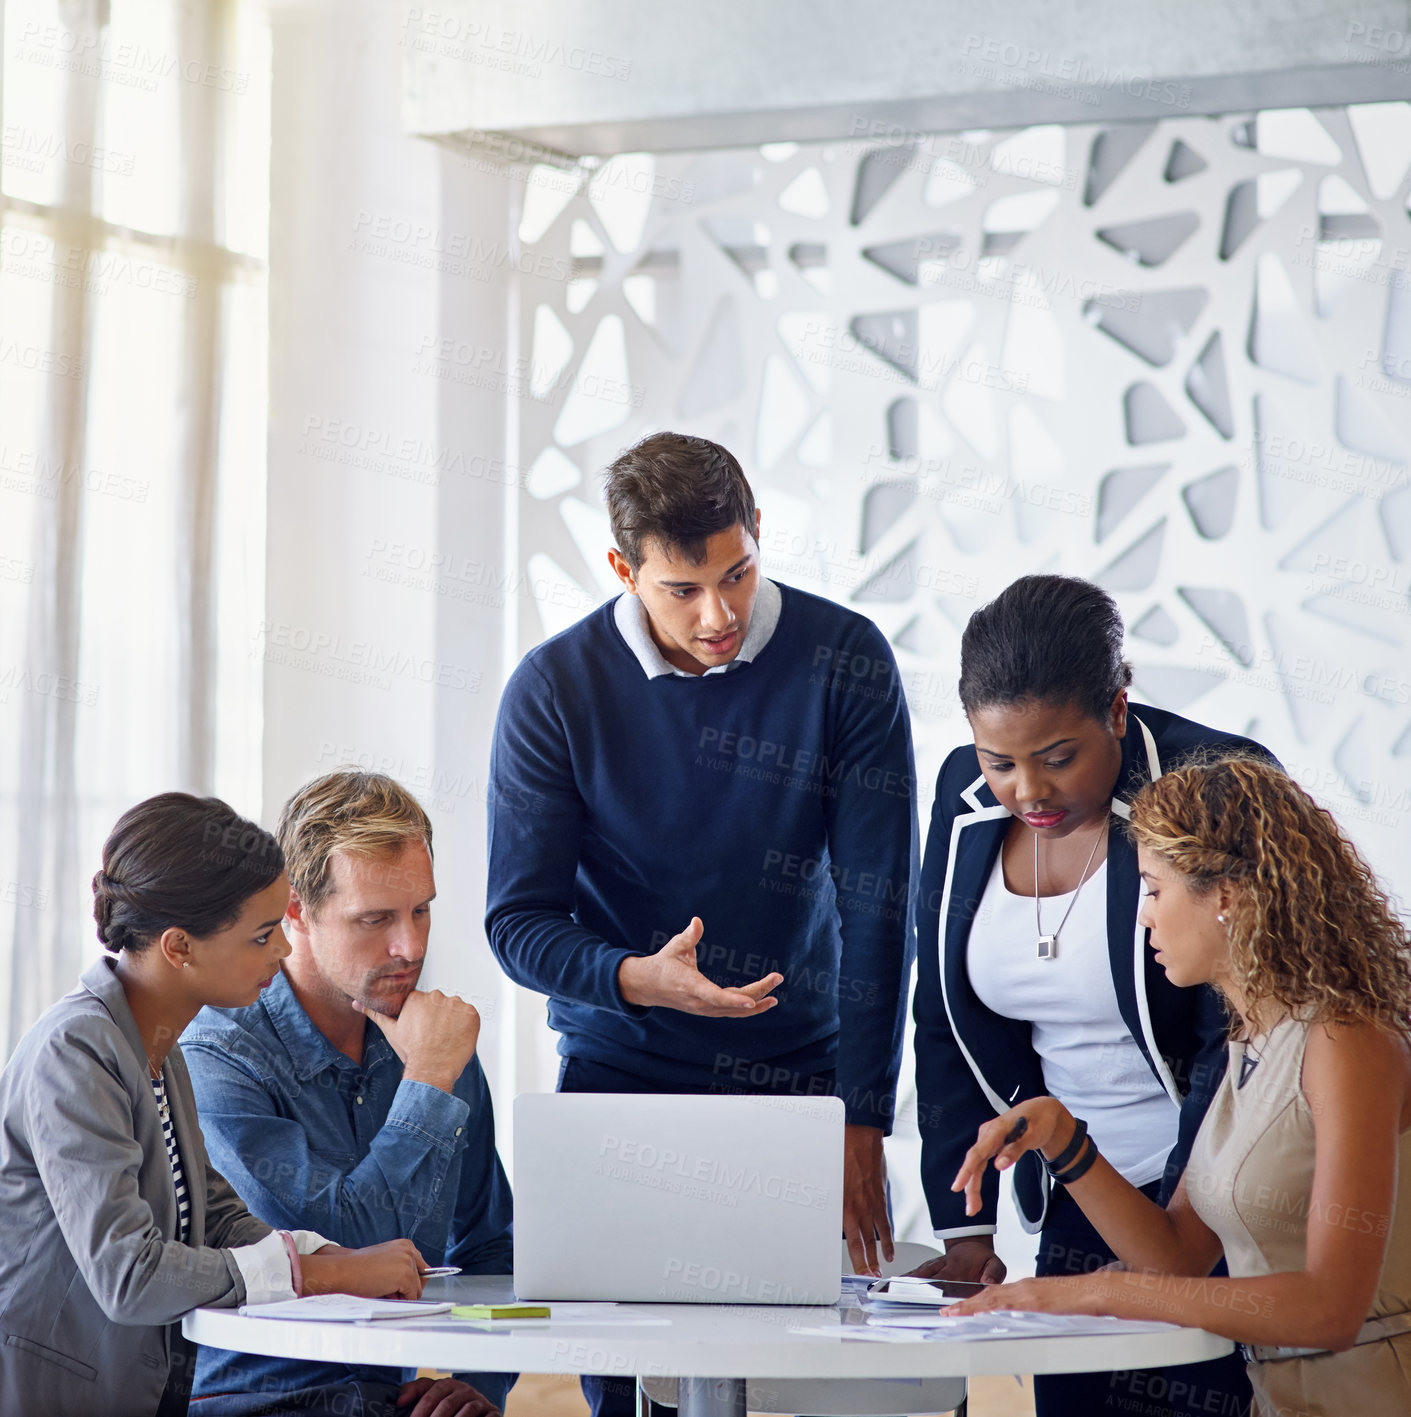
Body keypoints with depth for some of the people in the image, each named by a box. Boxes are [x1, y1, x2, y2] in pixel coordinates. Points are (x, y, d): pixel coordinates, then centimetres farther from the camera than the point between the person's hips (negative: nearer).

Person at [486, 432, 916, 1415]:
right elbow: (519, 921, -6)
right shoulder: (554, 689, -8)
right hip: (621, 1076, 0)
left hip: (801, 1076, 0)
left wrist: (861, 1123, -14)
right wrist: (636, 978, -27)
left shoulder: (845, 662, -8)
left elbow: (877, 907, -9)